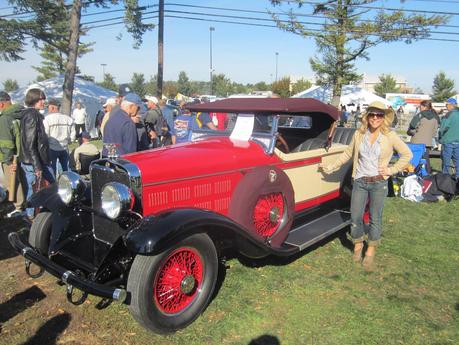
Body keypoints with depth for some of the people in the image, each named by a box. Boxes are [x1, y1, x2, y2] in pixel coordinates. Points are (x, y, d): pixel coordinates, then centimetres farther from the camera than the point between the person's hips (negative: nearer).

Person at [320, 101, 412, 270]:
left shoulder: (390, 136, -5)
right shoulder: (359, 134, 1)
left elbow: (407, 154, 3)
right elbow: (347, 154, 11)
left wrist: (392, 170, -6)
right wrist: (331, 167, 11)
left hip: (379, 183, -2)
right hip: (360, 181, 2)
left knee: (375, 218, 7)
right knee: (355, 216, 6)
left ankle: (370, 251, 23)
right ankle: (358, 244, 29)